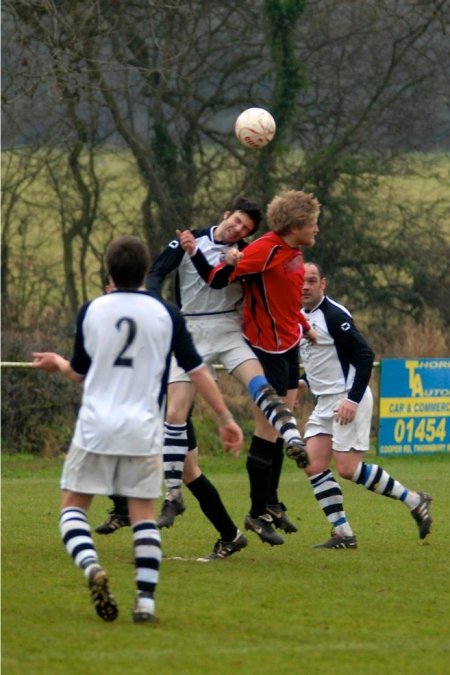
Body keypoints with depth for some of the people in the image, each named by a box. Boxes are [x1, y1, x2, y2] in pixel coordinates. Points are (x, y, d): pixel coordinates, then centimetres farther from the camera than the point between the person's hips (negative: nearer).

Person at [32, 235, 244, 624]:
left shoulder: (91, 311, 3)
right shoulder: (165, 314, 1)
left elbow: (80, 372, 13)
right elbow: (196, 370, 2)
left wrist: (57, 363, 36)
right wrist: (226, 418, 9)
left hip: (96, 430, -1)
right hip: (143, 431, 1)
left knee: (73, 505, 8)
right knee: (144, 515, 8)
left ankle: (91, 566, -20)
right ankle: (146, 601, -3)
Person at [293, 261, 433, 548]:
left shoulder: (334, 315, -15)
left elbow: (365, 355, -19)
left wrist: (353, 399, -24)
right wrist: (304, 381, 10)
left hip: (348, 400, -9)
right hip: (325, 403, 9)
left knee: (348, 468, -13)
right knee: (313, 466, -3)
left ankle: (413, 500, 0)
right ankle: (343, 533, 0)